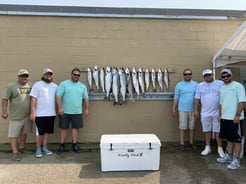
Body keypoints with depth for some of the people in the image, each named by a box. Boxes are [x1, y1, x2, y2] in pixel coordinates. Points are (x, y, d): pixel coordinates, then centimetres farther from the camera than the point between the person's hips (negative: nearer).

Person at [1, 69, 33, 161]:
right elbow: (5, 99, -7)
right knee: (14, 134, 1)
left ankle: (22, 147, 32)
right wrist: (4, 112, -12)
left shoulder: (30, 85, 6)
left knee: (24, 132, 16)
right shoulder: (11, 86, -6)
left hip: (27, 115, 5)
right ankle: (15, 152, 9)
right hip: (16, 116, -4)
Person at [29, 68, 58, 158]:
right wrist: (32, 112, -14)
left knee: (47, 131, 12)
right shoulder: (37, 85, -5)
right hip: (40, 114, -4)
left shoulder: (55, 86, 10)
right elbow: (33, 99, -10)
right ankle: (38, 149, 18)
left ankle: (44, 147, 24)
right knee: (40, 132, 3)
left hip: (51, 113, 4)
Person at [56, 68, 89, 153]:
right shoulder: (64, 84, -3)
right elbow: (58, 96, -8)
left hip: (77, 112, 3)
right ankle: (62, 144, 21)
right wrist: (60, 108, -16)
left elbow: (86, 98, 11)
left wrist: (86, 109, 7)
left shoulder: (82, 86, 8)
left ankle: (74, 144, 21)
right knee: (64, 128, 7)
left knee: (75, 127, 8)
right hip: (65, 111, -2)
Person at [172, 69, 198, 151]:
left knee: (192, 127, 11)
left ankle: (191, 142, 25)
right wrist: (174, 108, -2)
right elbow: (176, 98, 1)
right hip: (183, 109, -2)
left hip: (193, 109, 2)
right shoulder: (179, 85, 1)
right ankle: (182, 143, 12)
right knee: (182, 127, 2)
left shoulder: (195, 84, 5)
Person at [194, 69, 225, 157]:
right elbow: (197, 99, 5)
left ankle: (220, 148, 19)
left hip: (217, 113, -2)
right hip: (205, 113, 2)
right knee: (207, 130, 11)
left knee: (218, 131, 5)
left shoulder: (220, 83, 0)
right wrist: (196, 110, 2)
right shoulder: (200, 85, 5)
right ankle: (208, 147, 24)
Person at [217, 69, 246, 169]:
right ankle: (229, 156, 27)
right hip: (225, 118, 7)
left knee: (236, 140, 1)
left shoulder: (238, 86, -9)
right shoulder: (222, 88, 14)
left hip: (235, 118, -7)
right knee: (229, 139, 16)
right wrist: (220, 115, 15)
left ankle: (236, 160, 10)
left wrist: (237, 115, -19)